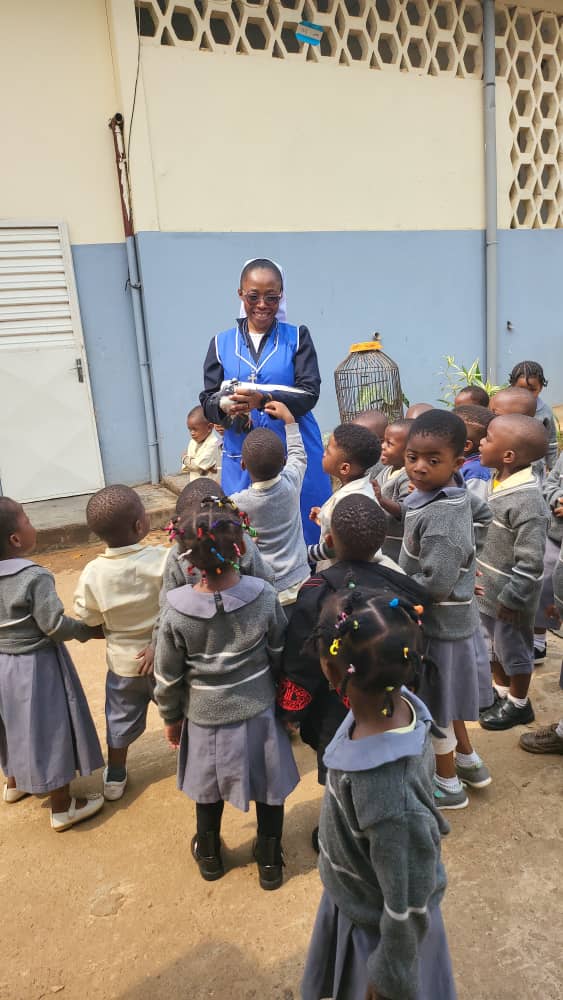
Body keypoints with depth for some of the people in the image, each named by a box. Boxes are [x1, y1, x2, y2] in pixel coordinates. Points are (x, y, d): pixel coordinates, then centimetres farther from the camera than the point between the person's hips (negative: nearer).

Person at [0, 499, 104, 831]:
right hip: (36, 666, -7)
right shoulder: (35, 577, -26)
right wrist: (89, 631, -9)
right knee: (49, 730, 7)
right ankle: (63, 807, 21)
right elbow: (55, 626, -23)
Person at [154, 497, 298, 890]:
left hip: (205, 717, 0)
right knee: (269, 790, 21)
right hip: (258, 711, 0)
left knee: (209, 792, 24)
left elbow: (168, 677, -9)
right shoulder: (264, 596, -20)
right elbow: (280, 656, -6)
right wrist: (283, 697, 13)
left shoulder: (176, 612, -22)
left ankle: (210, 856, 48)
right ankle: (270, 862, 40)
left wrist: (171, 717, 9)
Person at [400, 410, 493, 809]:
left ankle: (448, 785, 33)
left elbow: (436, 584, -32)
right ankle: (470, 761, 48)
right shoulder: (456, 494, -2)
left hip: (438, 622, -9)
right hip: (454, 616, 9)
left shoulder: (440, 516, -31)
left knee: (435, 703, 11)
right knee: (444, 695, 27)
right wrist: (467, 553, 17)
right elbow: (483, 513, 18)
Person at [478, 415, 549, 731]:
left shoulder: (527, 502, -31)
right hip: (489, 589, 8)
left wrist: (511, 598, -19)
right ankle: (500, 692, 47)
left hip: (510, 596, -8)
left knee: (513, 650, 15)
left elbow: (530, 562, -27)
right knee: (497, 645, 25)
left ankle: (518, 705, 37)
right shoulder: (498, 482, -3)